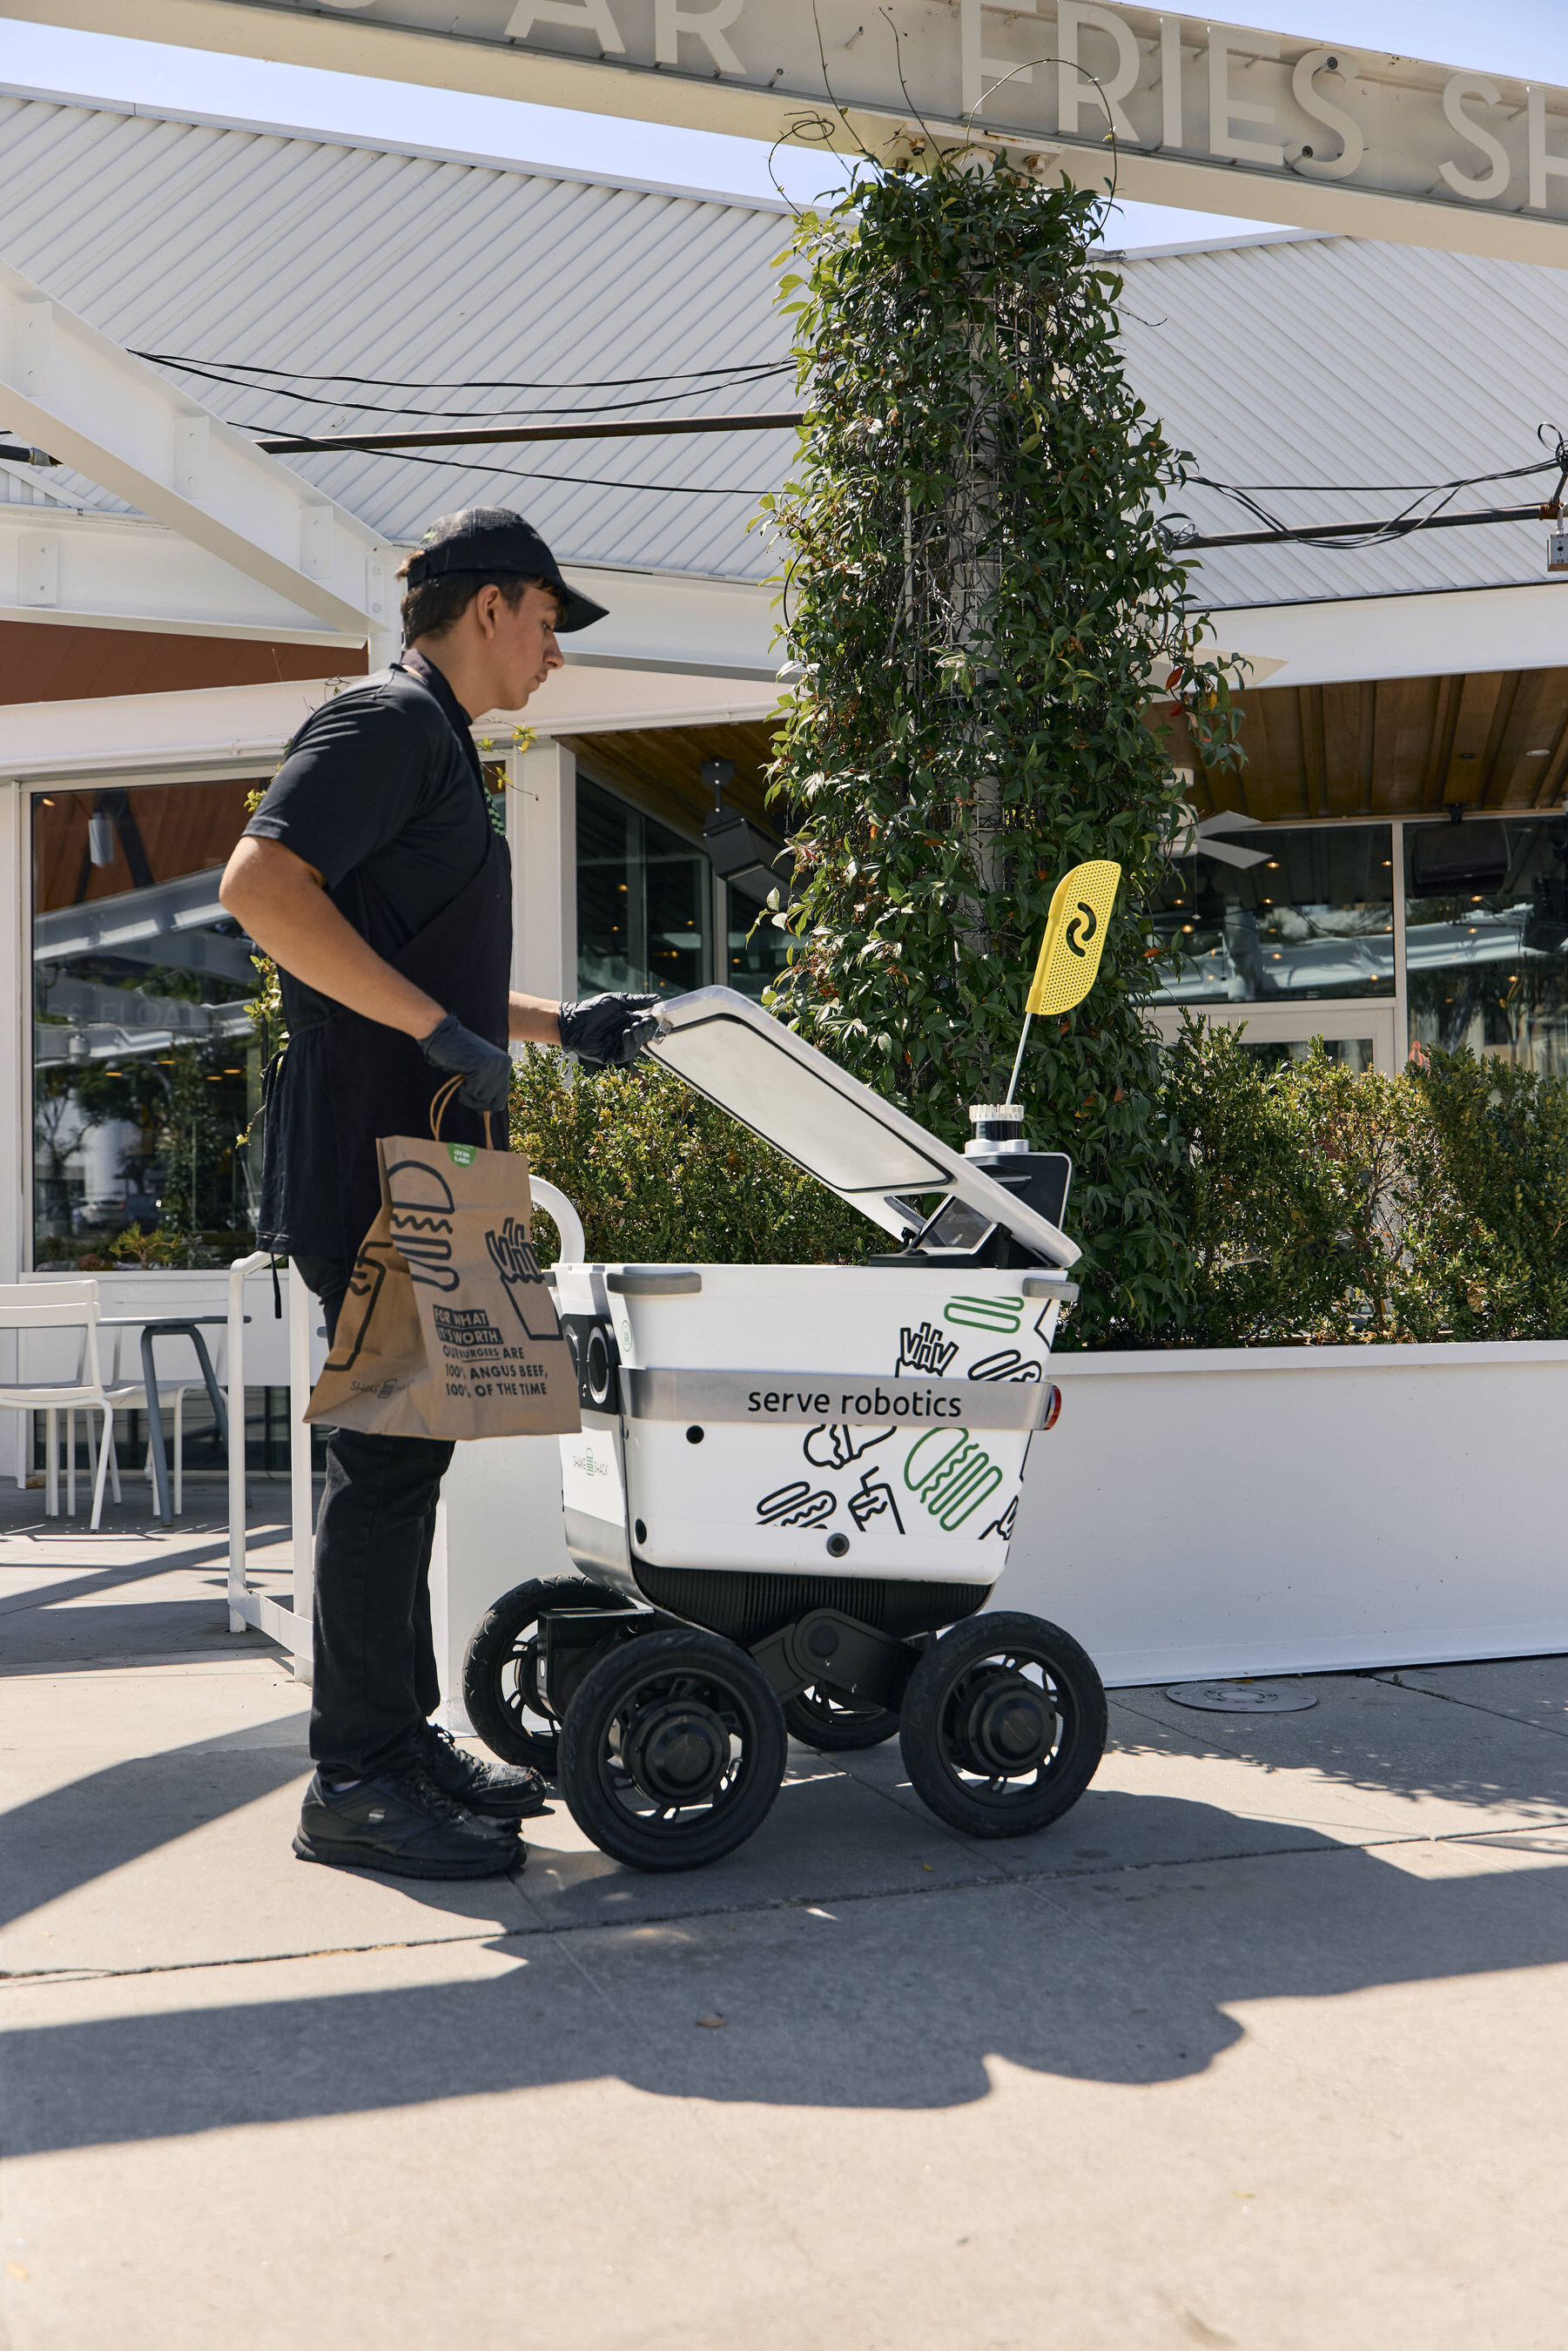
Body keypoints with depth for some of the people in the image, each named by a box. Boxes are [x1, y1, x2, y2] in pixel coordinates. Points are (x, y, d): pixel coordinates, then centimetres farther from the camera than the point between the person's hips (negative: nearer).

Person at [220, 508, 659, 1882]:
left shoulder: (436, 747, 25)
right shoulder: (387, 721, -7)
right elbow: (262, 885, -22)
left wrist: (564, 1027, 25)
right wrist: (443, 1028, -23)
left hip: (417, 1163, 10)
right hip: (371, 1157, -10)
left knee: (407, 1448, 12)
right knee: (390, 1455, -8)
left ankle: (405, 1738, 21)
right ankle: (355, 1786, -1)